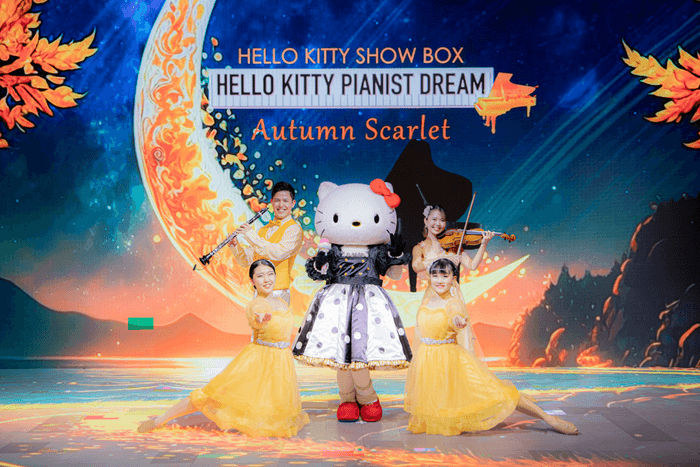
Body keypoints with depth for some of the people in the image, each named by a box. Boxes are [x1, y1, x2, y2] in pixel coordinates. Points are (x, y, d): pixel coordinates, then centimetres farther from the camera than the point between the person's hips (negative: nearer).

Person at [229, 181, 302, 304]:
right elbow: (247, 261, 13)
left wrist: (251, 235, -21)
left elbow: (279, 253, -22)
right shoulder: (263, 230, 17)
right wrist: (235, 246, -6)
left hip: (277, 293, -6)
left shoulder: (293, 229, -4)